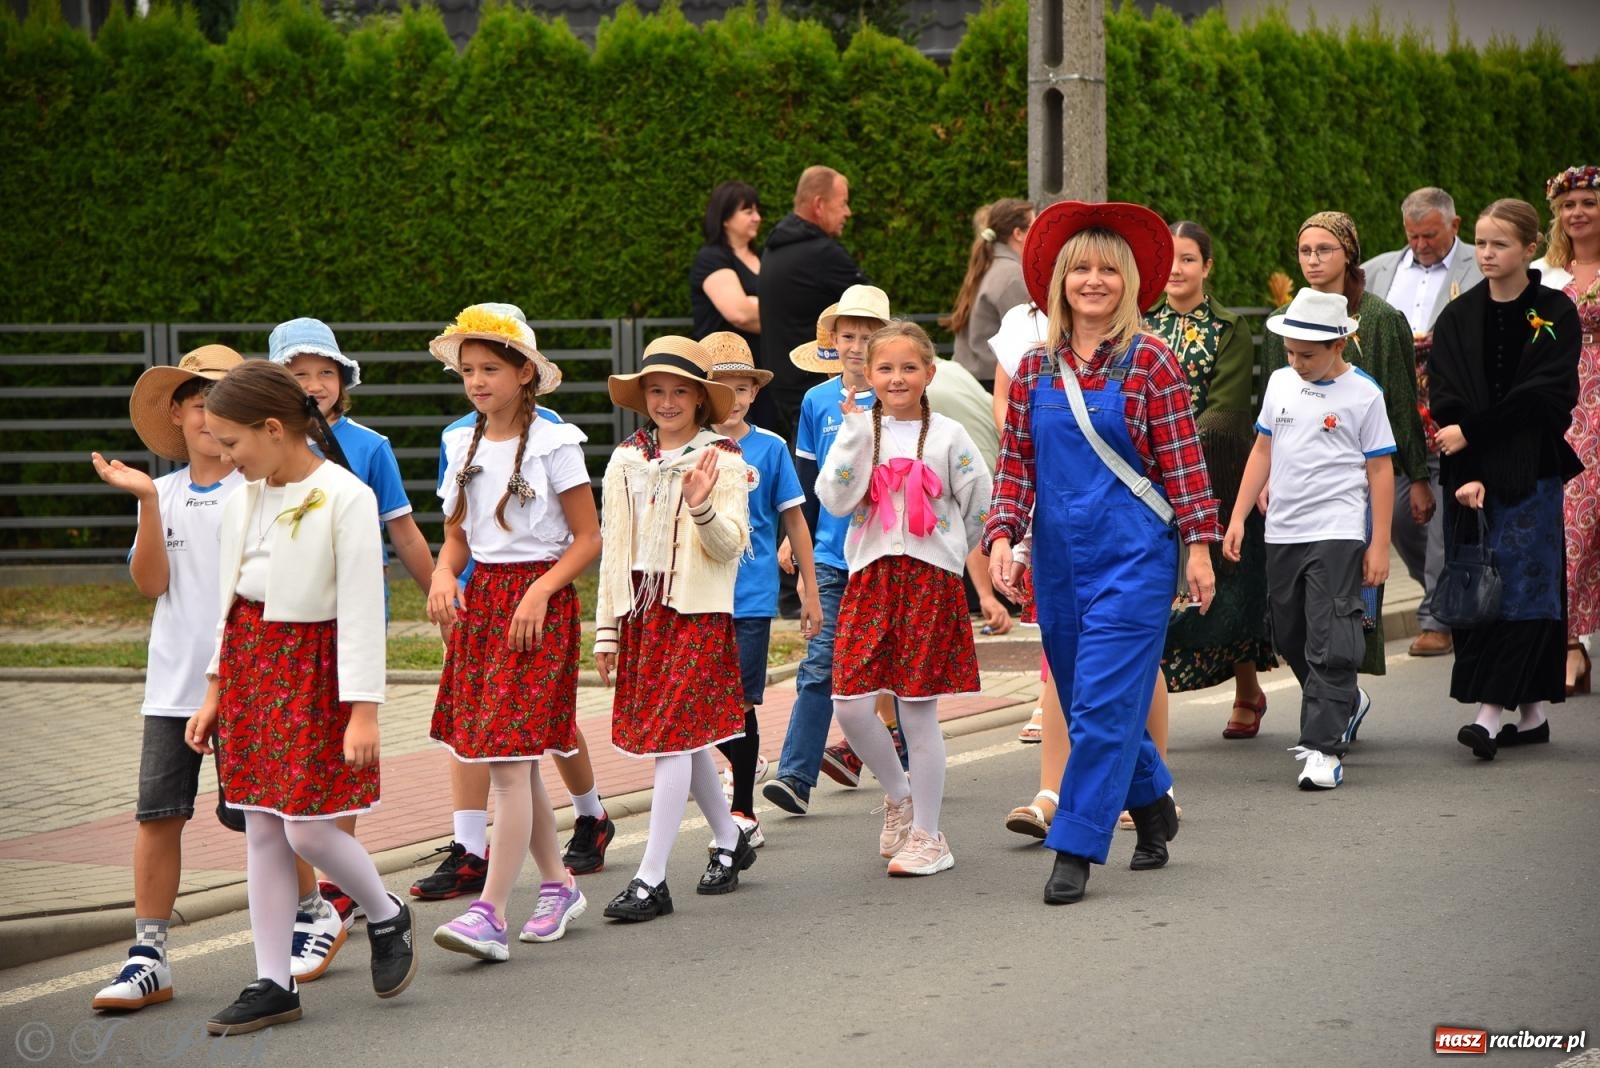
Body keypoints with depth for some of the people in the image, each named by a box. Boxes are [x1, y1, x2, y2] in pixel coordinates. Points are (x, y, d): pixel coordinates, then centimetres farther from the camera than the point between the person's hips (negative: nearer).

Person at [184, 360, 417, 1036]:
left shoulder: (345, 498, -14)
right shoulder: (244, 499, 7)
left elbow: (363, 607, -15)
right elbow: (230, 599, 15)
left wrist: (363, 710, -16)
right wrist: (216, 690, 15)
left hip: (313, 666, -7)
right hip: (250, 663, 7)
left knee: (307, 825, -9)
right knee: (261, 830, 6)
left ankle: (386, 917, 19)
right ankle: (273, 985, 12)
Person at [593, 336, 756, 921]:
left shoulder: (722, 461, -4)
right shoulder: (626, 461, 10)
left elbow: (731, 546, -9)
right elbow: (612, 546, 13)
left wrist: (703, 508, -28)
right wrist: (606, 627, 11)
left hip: (698, 610, -5)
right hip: (640, 609, 5)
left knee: (673, 738, -10)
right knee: (686, 738, 13)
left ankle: (651, 879, -11)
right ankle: (730, 841, 33)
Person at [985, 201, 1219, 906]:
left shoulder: (1150, 362, -5)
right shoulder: (1036, 369, 7)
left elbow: (1182, 462, -4)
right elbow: (1016, 464, 10)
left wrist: (1199, 545, -7)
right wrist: (1002, 536, -3)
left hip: (1133, 556, -5)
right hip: (1059, 557, 5)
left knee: (1104, 702, -9)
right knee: (1086, 701, 14)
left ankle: (1075, 848, -5)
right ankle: (1152, 804, 36)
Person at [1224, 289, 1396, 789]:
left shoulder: (1363, 394, -5)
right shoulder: (1280, 383, 9)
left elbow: (1380, 470, -3)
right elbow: (1263, 452, 16)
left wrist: (1380, 545, -5)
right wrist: (1238, 517, 10)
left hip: (1336, 535, -6)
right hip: (1282, 534, 6)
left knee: (1329, 643, -11)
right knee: (1291, 639, 15)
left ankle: (1323, 747, -10)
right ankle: (1345, 705, 38)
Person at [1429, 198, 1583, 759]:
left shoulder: (1555, 314, 0)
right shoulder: (1458, 319, 7)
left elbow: (1544, 395, -10)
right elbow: (1447, 402, -1)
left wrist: (1471, 433, -14)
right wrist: (1465, 477, -13)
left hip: (1531, 473, -3)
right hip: (1473, 475, 3)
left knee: (1524, 583, -8)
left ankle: (1493, 711, -12)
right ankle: (1532, 714, 7)